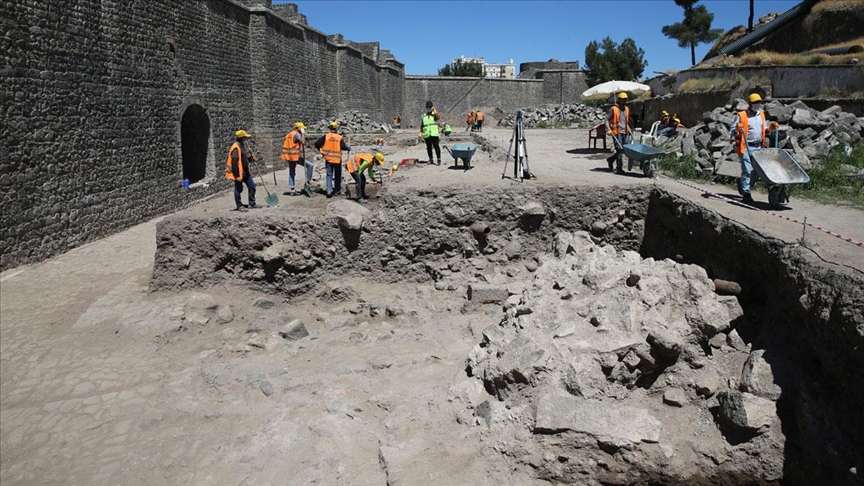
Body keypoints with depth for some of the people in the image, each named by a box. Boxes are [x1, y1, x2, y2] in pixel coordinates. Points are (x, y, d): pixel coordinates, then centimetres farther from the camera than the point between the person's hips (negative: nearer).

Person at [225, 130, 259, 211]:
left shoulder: (242, 146, 12)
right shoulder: (236, 148, -19)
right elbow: (234, 163, -23)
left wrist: (250, 157, 3)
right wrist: (237, 175, -24)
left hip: (245, 172, 10)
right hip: (239, 172, -10)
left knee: (252, 186, 12)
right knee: (238, 189, 2)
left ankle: (252, 204, 21)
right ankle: (239, 206, 13)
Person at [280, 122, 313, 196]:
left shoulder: (289, 134, 17)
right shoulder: (297, 134, -11)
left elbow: (284, 144, 19)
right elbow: (303, 142, -26)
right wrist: (303, 133, -15)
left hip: (290, 156, 10)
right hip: (296, 156, -10)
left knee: (291, 173, 14)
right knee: (310, 165, -6)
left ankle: (291, 190, 16)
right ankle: (308, 182, -6)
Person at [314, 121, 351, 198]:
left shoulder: (326, 136, -4)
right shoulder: (340, 138, -10)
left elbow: (317, 143, -6)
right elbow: (344, 147, -17)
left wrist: (321, 150, 10)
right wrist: (349, 147, 5)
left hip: (328, 159, 2)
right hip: (337, 159, -1)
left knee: (329, 175, 8)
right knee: (337, 176, 13)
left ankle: (329, 191, -4)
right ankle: (337, 190, 23)